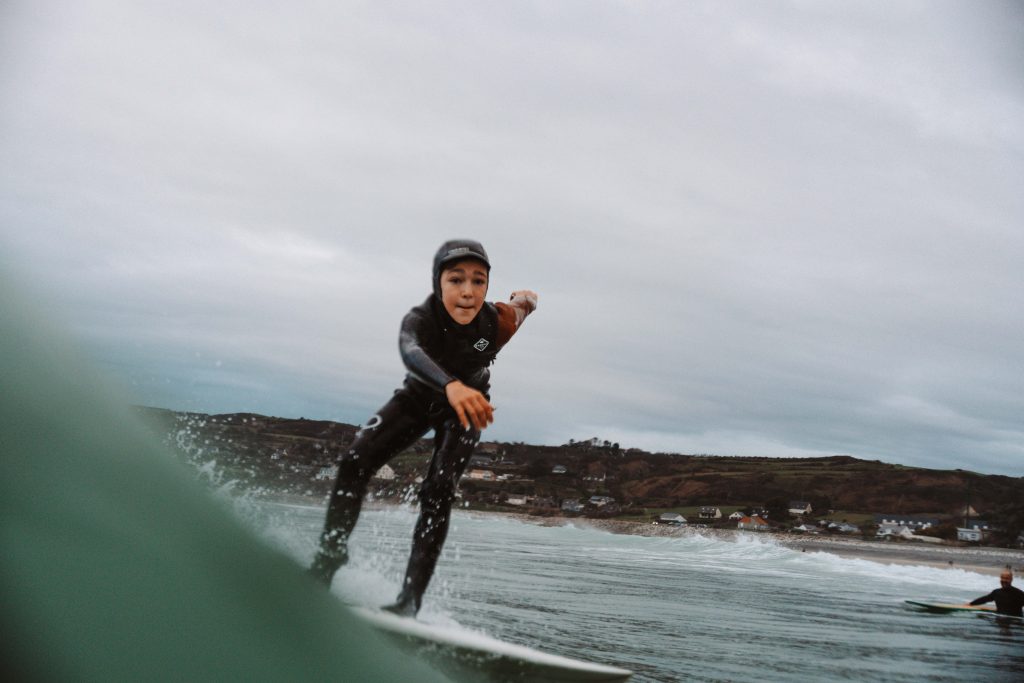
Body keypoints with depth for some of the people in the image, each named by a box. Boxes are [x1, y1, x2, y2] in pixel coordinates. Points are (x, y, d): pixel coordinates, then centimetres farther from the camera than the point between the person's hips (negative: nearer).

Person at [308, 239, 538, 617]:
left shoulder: (498, 322, -31)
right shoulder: (420, 319, -36)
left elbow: (527, 298, -7)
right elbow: (411, 352, -61)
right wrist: (451, 384, -81)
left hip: (465, 406, -1)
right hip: (419, 396, 1)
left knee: (438, 491, -20)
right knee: (354, 462, -18)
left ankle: (410, 599, -21)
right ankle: (327, 560, -10)